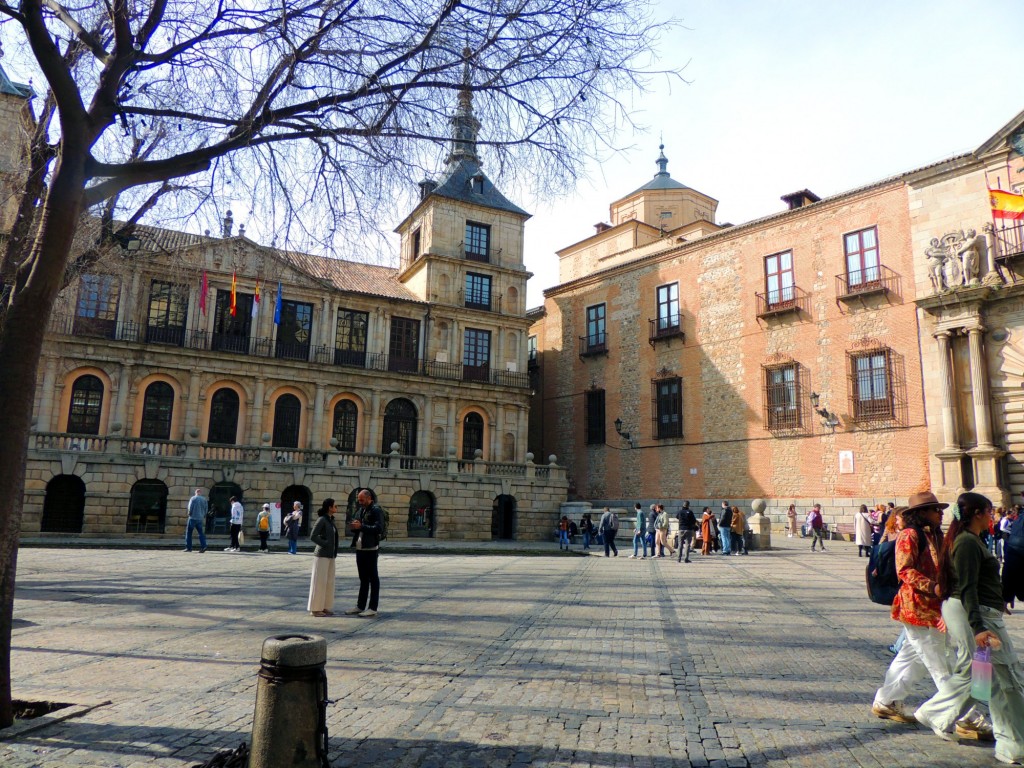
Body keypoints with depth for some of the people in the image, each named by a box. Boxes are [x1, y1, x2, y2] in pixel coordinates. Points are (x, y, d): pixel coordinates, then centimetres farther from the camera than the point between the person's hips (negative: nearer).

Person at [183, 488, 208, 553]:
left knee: (189, 532, 6)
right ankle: (203, 546, -9)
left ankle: (188, 547, 5)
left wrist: (189, 514, 4)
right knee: (201, 533, 6)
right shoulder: (204, 499, 6)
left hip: (193, 518, -4)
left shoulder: (193, 498, -5)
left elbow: (190, 508, -12)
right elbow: (206, 509, 6)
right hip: (200, 518, 4)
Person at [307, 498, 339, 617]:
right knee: (319, 581, -3)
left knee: (329, 581, 9)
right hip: (322, 554, -9)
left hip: (330, 555, 9)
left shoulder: (331, 520, 13)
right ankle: (315, 608, 4)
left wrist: (333, 551, 14)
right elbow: (312, 536, -19)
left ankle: (324, 607, 16)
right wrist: (325, 545, -12)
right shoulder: (321, 519, -13)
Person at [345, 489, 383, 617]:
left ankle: (373, 608, 3)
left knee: (373, 578, -1)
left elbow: (379, 528, -20)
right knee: (363, 578, 14)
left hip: (370, 549, -8)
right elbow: (355, 528, 21)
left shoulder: (376, 510, -9)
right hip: (359, 548, 8)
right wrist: (354, 526, -2)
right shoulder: (359, 510, 15)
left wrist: (361, 526, -22)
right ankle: (360, 606, 21)